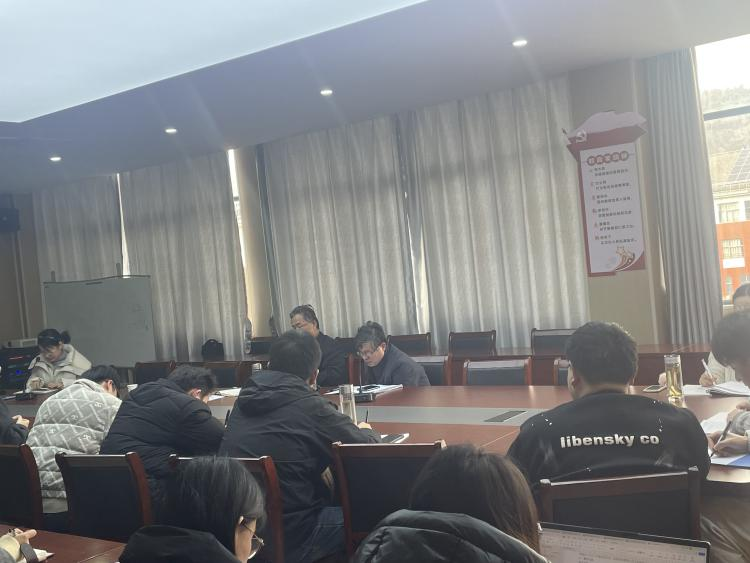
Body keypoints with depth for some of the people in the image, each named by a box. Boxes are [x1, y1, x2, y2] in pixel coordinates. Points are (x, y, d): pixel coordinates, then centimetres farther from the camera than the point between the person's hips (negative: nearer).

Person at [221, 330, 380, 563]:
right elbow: (368, 448, -5)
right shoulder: (311, 406, -15)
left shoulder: (245, 399, 3)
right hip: (289, 538, -7)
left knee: (333, 505, 25)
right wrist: (366, 430, 18)